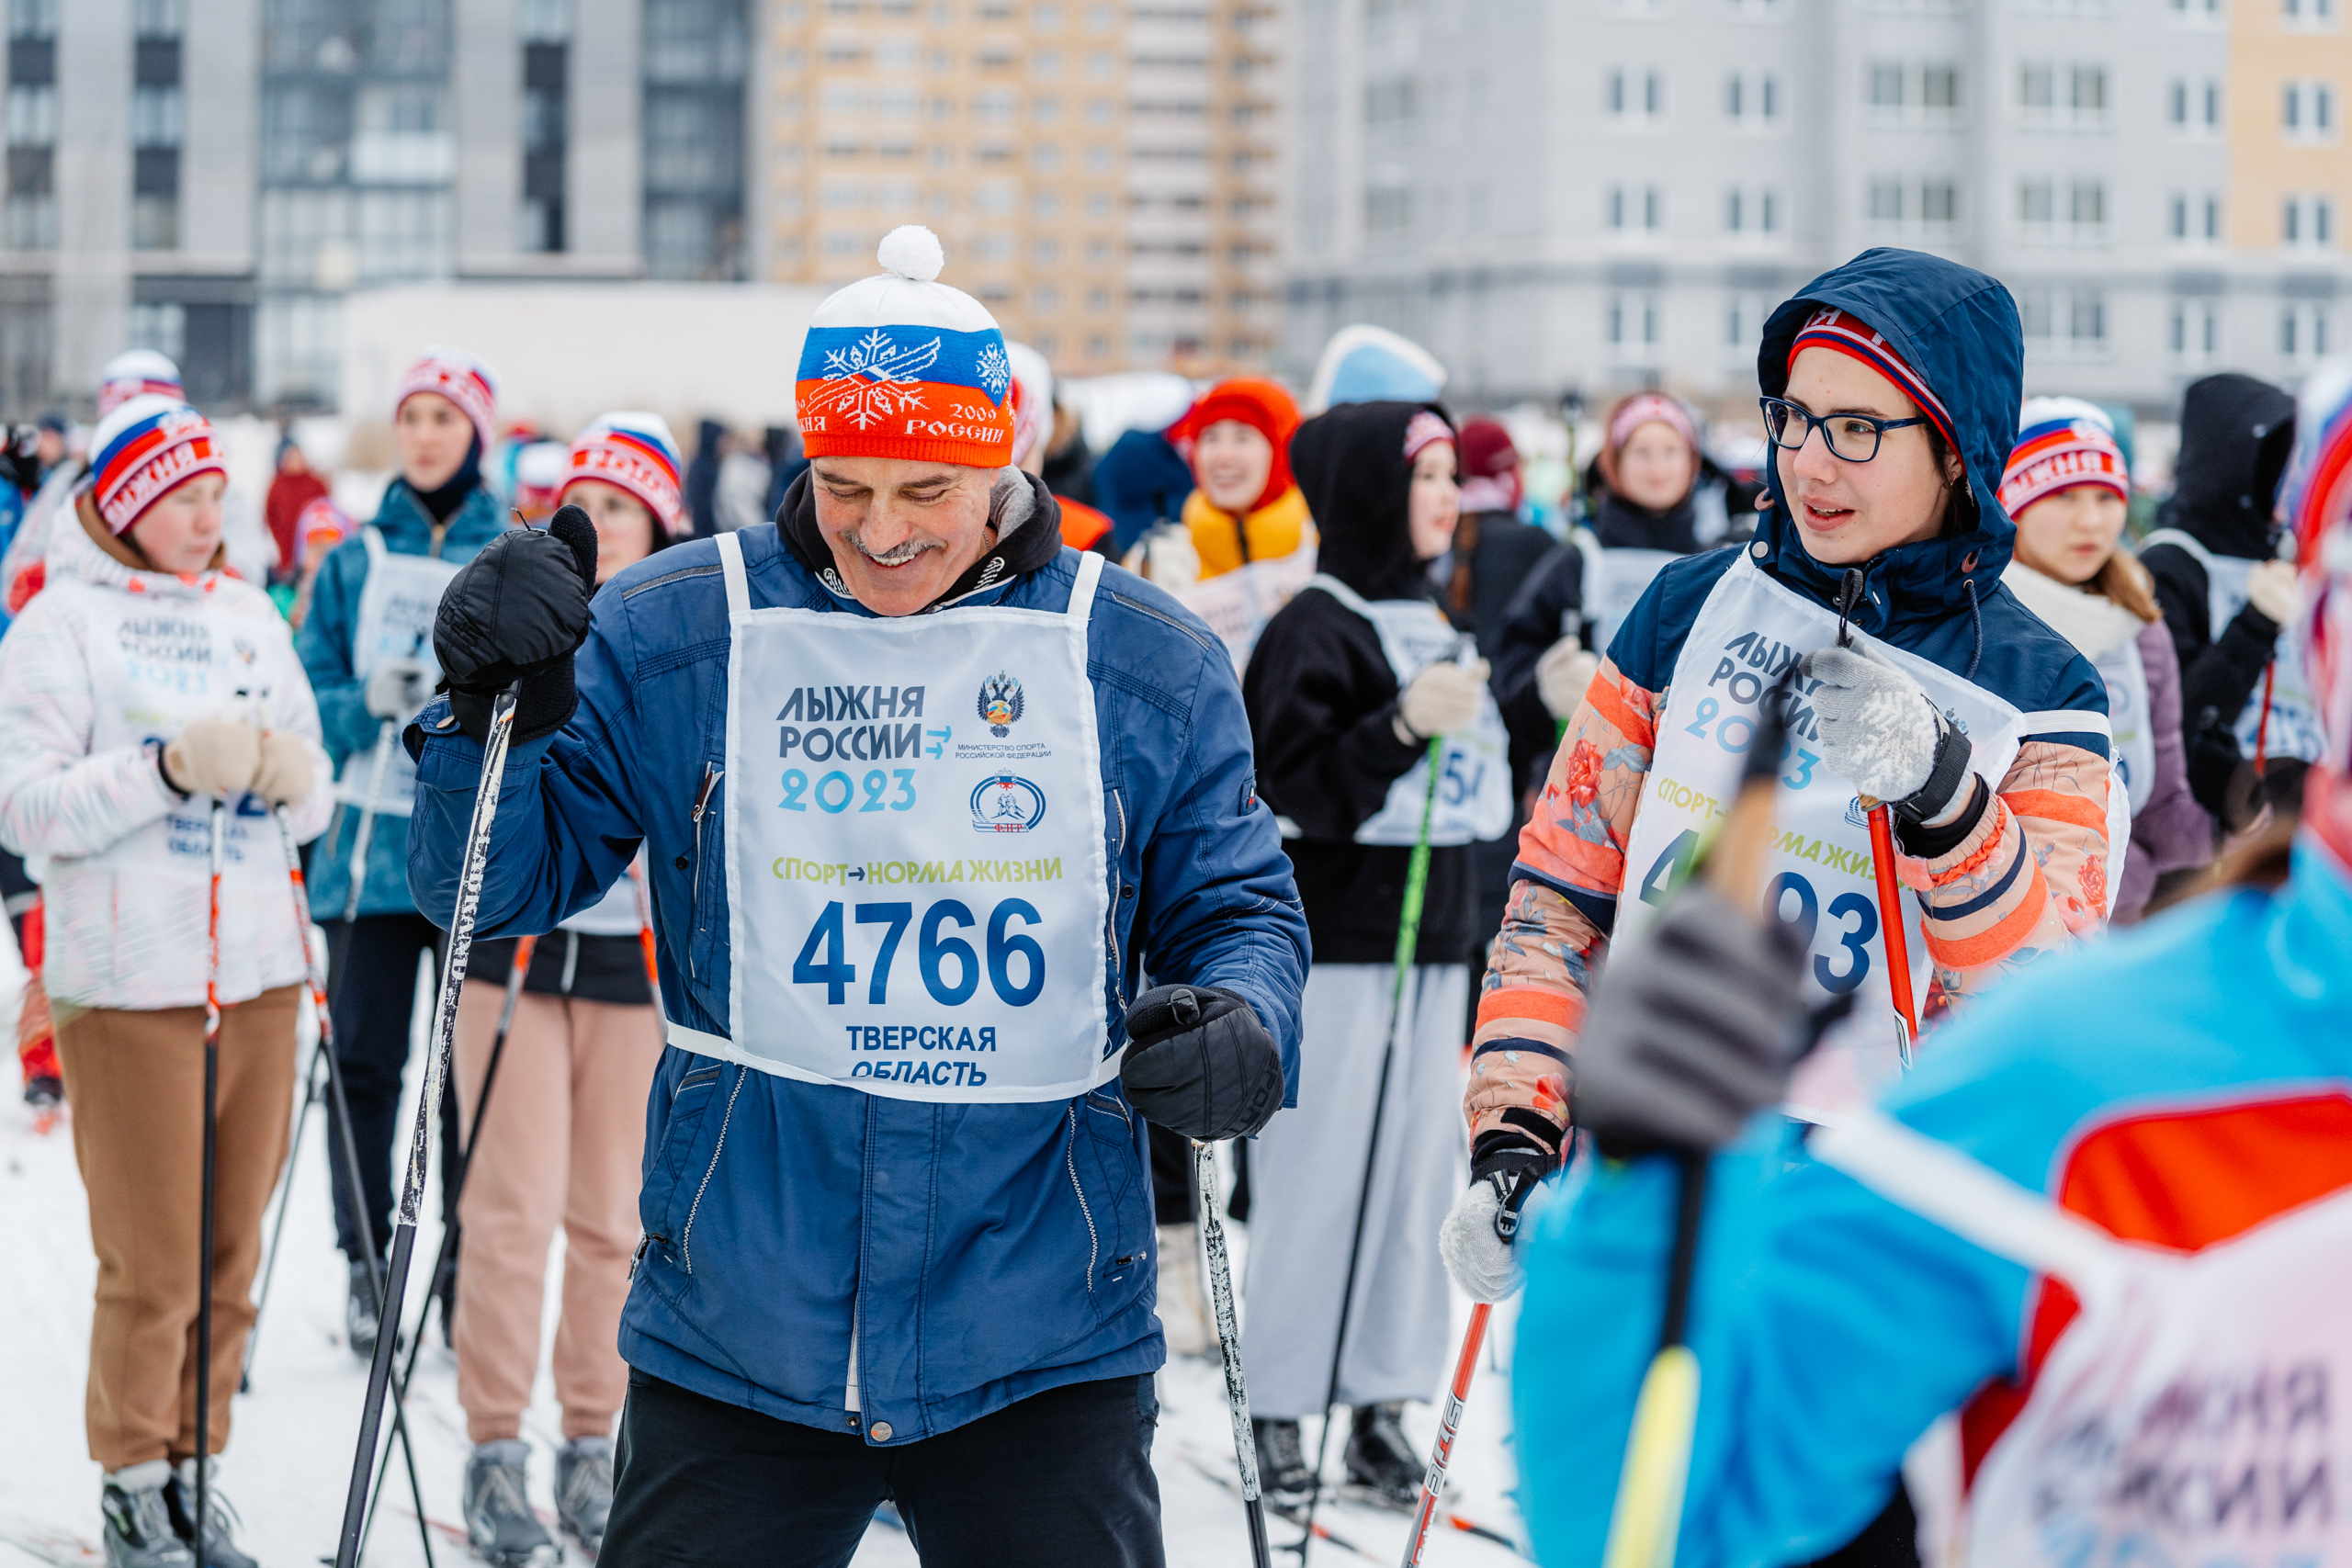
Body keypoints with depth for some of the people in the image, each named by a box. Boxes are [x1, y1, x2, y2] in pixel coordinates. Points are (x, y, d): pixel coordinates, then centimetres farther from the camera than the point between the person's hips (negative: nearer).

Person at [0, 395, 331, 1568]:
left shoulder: (249, 615, 14)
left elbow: (313, 807, 16)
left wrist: (287, 775, -7)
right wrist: (172, 768, -20)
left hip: (258, 970, 5)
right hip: (130, 982, -5)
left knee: (230, 1253, 9)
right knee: (151, 1263, -3)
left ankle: (194, 1469, 20)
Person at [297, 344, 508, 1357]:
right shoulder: (355, 563, 10)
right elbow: (307, 703, 7)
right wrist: (370, 702, -12)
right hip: (371, 845, 1)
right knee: (365, 1062, 2)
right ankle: (366, 1263, 12)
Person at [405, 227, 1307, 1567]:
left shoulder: (1147, 666, 1)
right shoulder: (668, 637, -1)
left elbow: (1238, 903, 8)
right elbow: (501, 883, 1)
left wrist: (1244, 1026, -14)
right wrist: (498, 707, -17)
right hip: (735, 1338, 0)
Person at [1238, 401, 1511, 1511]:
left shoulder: (1431, 625, 16)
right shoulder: (1313, 631, -10)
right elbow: (1293, 792, -18)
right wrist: (1403, 726, -29)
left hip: (1431, 939, 8)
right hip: (1335, 945, -8)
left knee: (1419, 1171, 6)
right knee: (1316, 1179, -5)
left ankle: (1382, 1404, 12)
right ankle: (1277, 1411, 3)